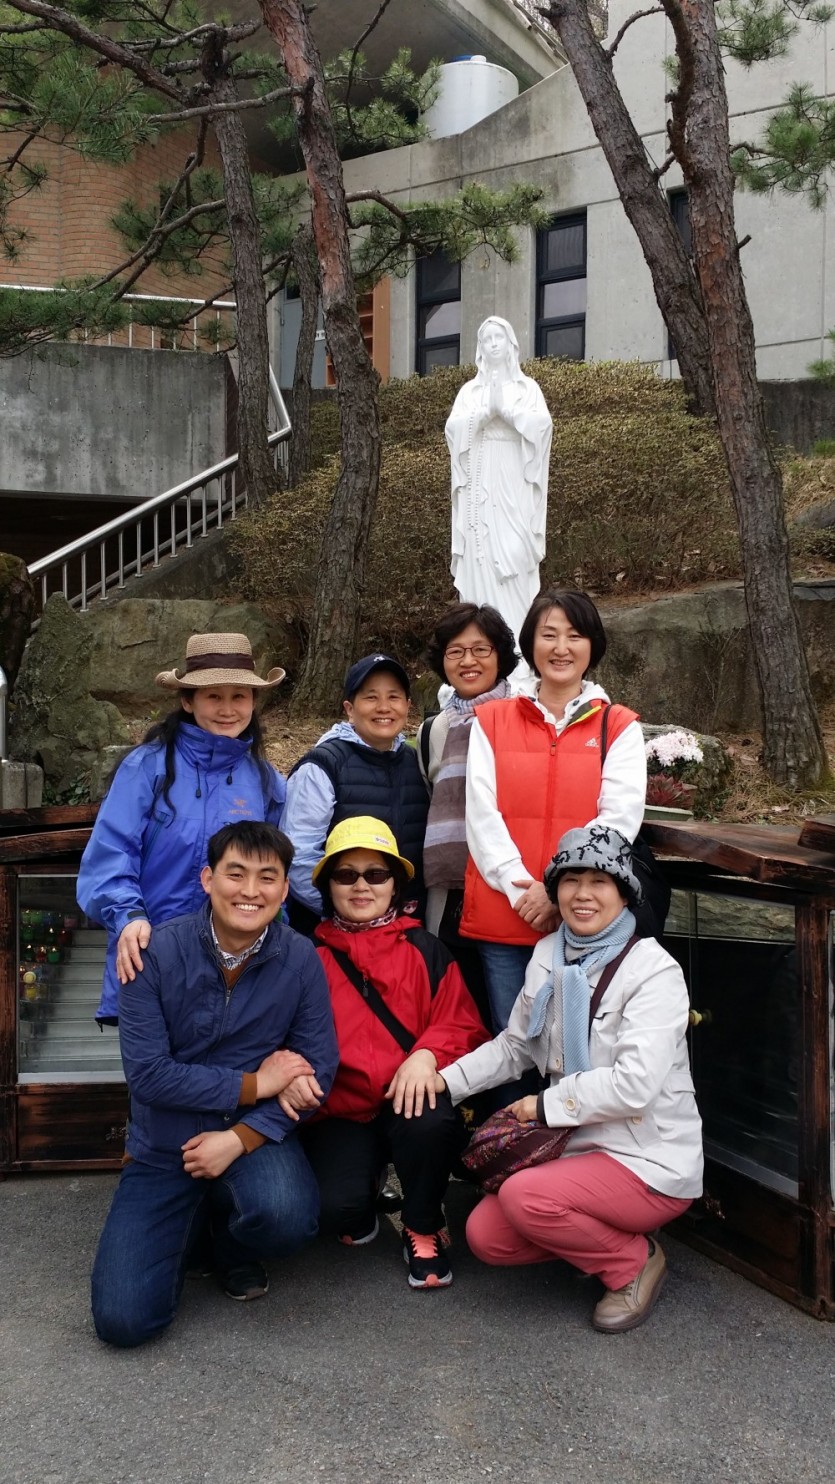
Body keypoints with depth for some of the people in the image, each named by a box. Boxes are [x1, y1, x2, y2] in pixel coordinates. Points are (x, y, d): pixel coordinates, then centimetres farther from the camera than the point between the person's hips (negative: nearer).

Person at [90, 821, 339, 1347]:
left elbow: (317, 1071, -9)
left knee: (286, 1217, -33)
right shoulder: (158, 953, -14)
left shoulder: (301, 959, -10)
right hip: (164, 1147, 0)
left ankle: (235, 1245, 7)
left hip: (257, 1134, 0)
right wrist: (255, 1084, -16)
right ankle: (191, 1223, 21)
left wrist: (239, 1138, -20)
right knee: (123, 1320, -12)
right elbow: (147, 1074, -16)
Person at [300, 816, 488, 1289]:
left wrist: (427, 1054, -17)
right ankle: (362, 1209, 17)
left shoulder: (425, 950, 9)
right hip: (340, 1111, 0)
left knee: (434, 1124, -35)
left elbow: (462, 1022, 4)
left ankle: (425, 1228, -1)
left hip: (409, 1100, 0)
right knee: (337, 1206, -26)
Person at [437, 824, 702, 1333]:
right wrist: (447, 1080, 0)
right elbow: (515, 1044, 13)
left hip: (652, 1163, -7)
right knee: (486, 1235, -5)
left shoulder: (654, 971, -16)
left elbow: (635, 1085, -25)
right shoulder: (548, 955, 5)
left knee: (524, 1195, -27)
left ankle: (635, 1262, -3)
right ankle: (598, 1236, 14)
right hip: (580, 1147, 7)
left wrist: (546, 1106, -15)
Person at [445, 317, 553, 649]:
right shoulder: (469, 390, 14)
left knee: (514, 555, -10)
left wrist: (505, 409, -14)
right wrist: (486, 410, -13)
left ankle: (517, 638, -9)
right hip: (479, 484, 2)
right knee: (481, 558, -3)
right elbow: (453, 427, 0)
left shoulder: (526, 387, 10)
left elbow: (542, 423, -6)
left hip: (513, 483, -2)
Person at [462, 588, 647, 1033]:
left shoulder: (619, 726, 5)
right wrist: (521, 887, -13)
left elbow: (619, 820, -5)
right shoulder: (492, 721, 8)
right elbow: (482, 814, 0)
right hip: (502, 917, 1)